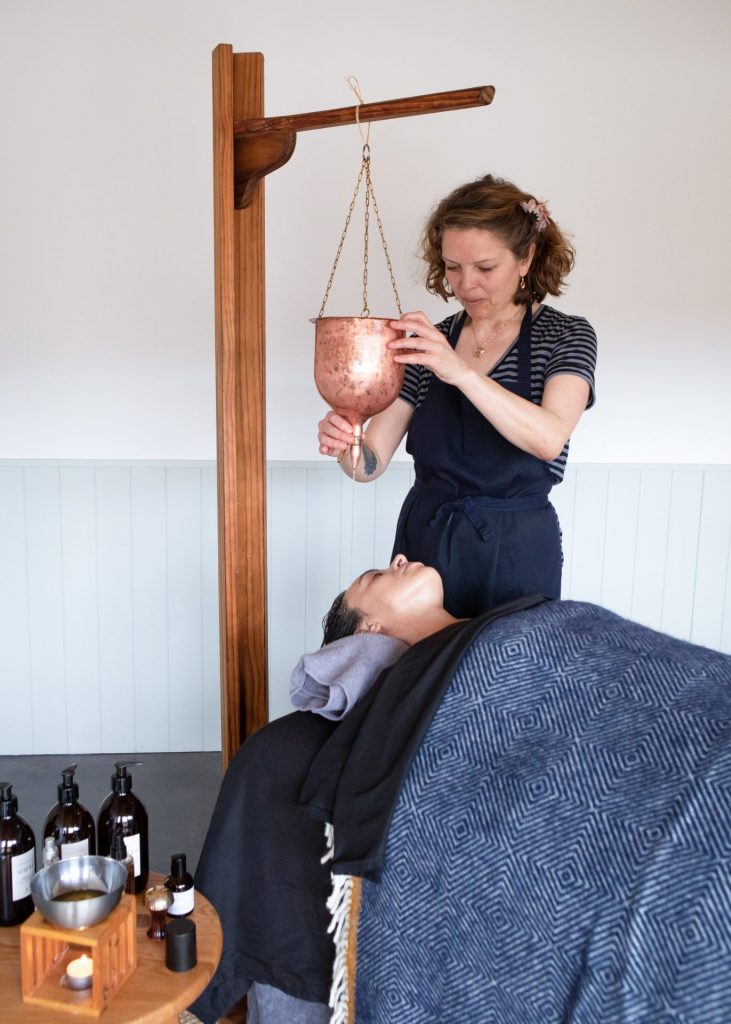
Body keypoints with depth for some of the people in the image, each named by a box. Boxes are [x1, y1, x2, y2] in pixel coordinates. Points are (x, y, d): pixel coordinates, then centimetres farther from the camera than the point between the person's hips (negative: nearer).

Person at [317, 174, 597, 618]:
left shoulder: (566, 335, -6)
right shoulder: (429, 341, 2)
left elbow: (549, 439, -25)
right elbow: (372, 462, -2)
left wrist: (461, 371, -36)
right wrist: (345, 444, -24)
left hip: (514, 551, -3)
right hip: (424, 540, 3)